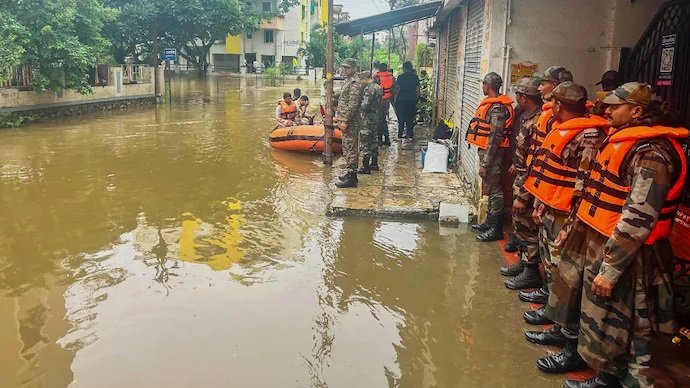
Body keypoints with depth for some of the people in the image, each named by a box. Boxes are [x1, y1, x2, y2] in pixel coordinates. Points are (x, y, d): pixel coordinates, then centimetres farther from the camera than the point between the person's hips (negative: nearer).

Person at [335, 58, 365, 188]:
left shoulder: (355, 84, -15)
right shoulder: (347, 82, 17)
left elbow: (353, 105, -22)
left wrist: (345, 121, -23)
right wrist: (340, 119, 20)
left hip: (350, 123, -10)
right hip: (346, 121, 10)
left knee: (350, 149, -8)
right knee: (347, 149, 15)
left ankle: (352, 178, -5)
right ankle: (351, 173, 24)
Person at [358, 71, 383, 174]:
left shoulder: (369, 89, -19)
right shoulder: (377, 87, 11)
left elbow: (365, 105, -24)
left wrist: (358, 109, -7)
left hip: (367, 119, -10)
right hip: (375, 117, 10)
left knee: (365, 143, -4)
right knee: (373, 140, 18)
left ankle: (365, 167, 1)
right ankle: (374, 164, 27)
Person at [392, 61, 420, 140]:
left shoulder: (400, 77, -10)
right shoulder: (415, 77, 1)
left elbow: (397, 89, -8)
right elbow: (417, 89, 4)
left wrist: (395, 99, 0)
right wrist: (417, 98, 14)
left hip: (401, 99, -3)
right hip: (412, 99, 3)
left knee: (401, 117, 5)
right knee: (410, 117, 10)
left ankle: (400, 134, 6)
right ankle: (410, 134, 12)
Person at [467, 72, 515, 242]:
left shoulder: (497, 108, -19)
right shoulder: (491, 104, 11)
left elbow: (495, 138, -22)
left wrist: (485, 163, -22)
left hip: (492, 153, -10)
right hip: (485, 151, 10)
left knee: (494, 189, -3)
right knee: (490, 188, 17)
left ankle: (496, 228, 5)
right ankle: (490, 222, 29)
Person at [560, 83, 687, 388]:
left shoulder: (651, 152, -20)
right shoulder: (624, 140, 11)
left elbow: (638, 220, -25)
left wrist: (609, 269, -24)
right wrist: (577, 226, 19)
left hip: (625, 256, -9)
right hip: (601, 244, 9)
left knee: (620, 332, 2)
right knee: (602, 325, 20)